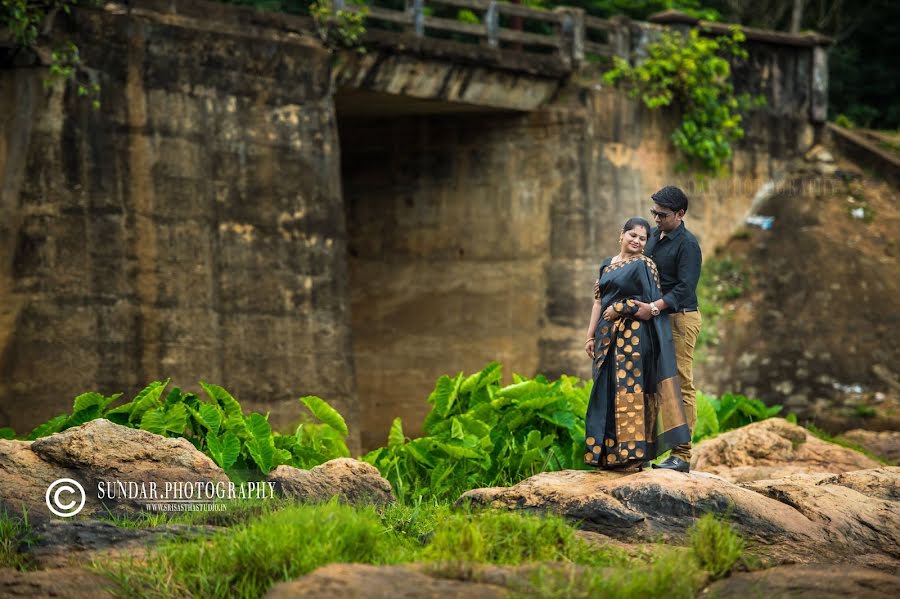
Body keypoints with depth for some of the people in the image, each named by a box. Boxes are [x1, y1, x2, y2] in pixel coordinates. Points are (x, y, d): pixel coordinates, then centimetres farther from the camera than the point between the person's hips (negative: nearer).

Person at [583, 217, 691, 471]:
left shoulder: (644, 265, -4)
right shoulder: (607, 264, 16)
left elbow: (651, 304, -11)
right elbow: (599, 300, 16)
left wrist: (618, 309, -10)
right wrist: (591, 335, 11)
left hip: (633, 336, -7)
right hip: (608, 336, 7)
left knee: (628, 390, -8)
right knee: (606, 392, 7)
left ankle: (633, 454, -6)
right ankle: (609, 454, 12)